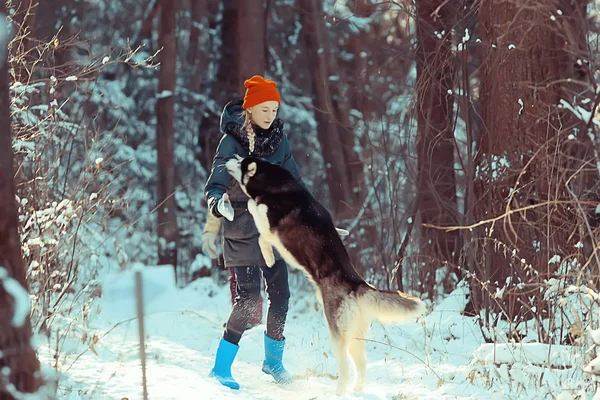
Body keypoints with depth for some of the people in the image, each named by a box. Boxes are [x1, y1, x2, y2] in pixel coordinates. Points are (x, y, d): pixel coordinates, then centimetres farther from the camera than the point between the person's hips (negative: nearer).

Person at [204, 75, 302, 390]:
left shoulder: (278, 139, 4)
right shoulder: (232, 142, -12)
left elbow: (292, 181, 14)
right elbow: (215, 184, -21)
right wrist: (218, 202, -43)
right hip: (243, 230, -5)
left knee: (280, 295, 6)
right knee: (248, 297, -13)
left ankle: (273, 361, 26)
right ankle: (221, 367, -3)